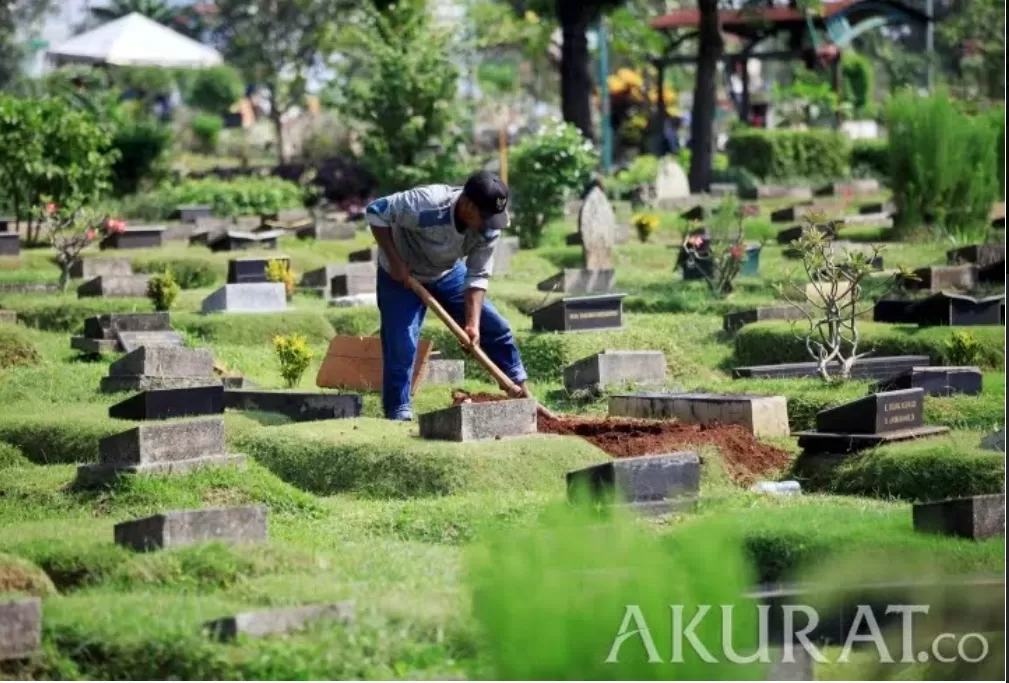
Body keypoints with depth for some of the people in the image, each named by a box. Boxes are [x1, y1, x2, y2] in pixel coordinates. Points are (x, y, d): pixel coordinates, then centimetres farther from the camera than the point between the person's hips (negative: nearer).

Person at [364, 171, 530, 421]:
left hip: (448, 273, 5)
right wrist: (394, 261, -28)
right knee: (401, 344, -14)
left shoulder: (489, 228, -24)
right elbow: (374, 211, -27)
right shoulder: (426, 204, -39)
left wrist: (472, 324, -28)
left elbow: (478, 278, -17)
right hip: (402, 275, -4)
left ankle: (519, 388, 16)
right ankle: (398, 414, -2)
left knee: (495, 327, 2)